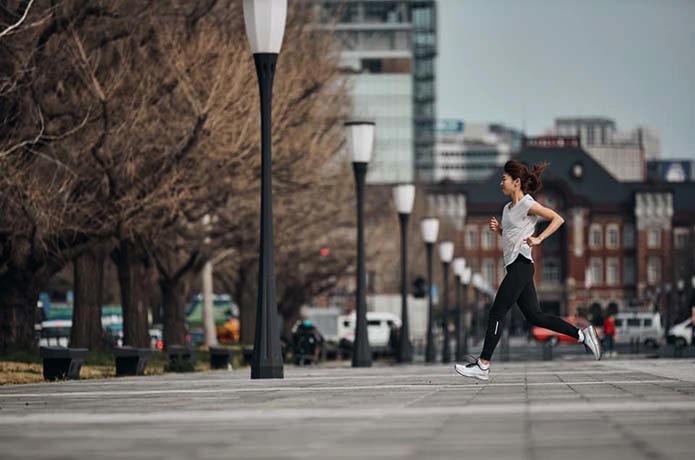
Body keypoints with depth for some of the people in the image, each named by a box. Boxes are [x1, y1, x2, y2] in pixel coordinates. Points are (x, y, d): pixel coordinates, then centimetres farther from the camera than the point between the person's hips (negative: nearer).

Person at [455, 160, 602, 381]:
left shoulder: (527, 204, -8)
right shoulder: (508, 208, 18)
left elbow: (557, 219, -11)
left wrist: (539, 239, -19)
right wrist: (498, 229, 9)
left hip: (521, 264, -10)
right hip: (514, 265, 10)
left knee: (496, 313, -10)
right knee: (534, 316, 8)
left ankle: (483, 365, -9)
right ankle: (582, 334, 12)